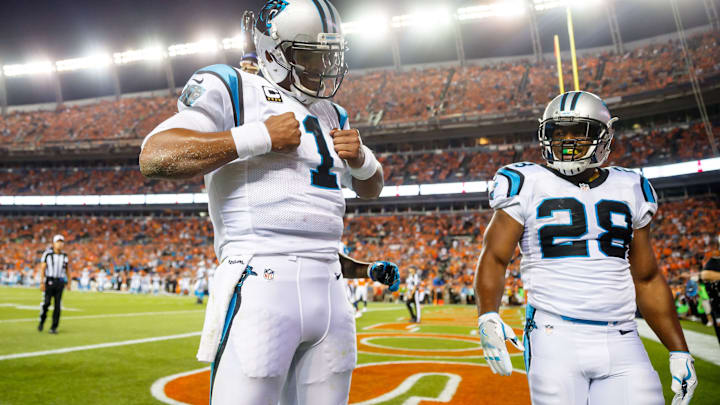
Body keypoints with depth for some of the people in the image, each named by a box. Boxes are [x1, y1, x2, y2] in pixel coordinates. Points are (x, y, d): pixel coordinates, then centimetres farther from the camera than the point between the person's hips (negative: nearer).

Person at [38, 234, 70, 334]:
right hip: (49, 281, -3)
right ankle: (42, 321, 24)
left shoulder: (64, 256, 7)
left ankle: (54, 327, 7)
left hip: (60, 282, 3)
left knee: (57, 305, 0)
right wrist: (42, 282, -12)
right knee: (46, 303, -3)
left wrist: (68, 282, 11)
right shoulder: (47, 254, -5)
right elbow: (42, 268, -6)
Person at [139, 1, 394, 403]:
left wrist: (360, 156, 8)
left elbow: (371, 188, 30)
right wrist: (260, 137, -14)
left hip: (330, 287, 7)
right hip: (262, 280, -6)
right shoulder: (232, 89, 1)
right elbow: (155, 157, -14)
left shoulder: (331, 115, 20)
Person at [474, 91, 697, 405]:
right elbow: (494, 256, -3)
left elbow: (647, 279, 16)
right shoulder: (529, 186, 0)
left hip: (621, 344, 4)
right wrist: (487, 317, -19)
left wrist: (679, 351, 14)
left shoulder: (629, 190, 12)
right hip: (555, 340, -3)